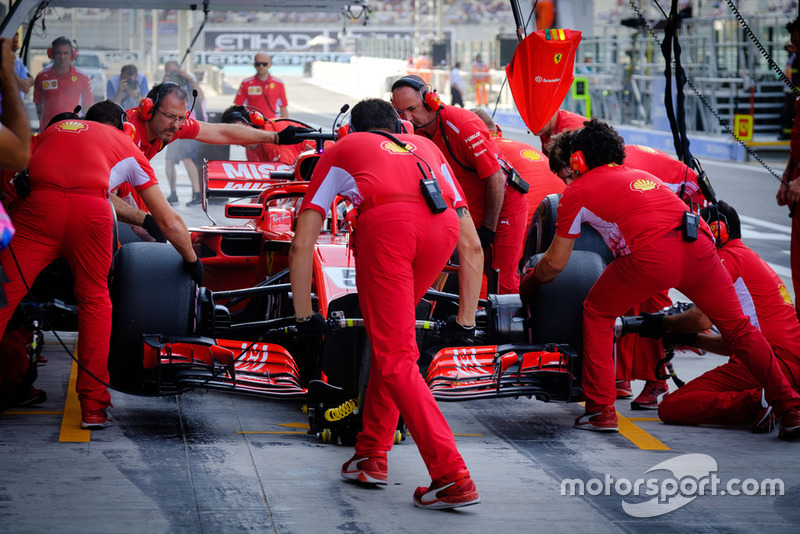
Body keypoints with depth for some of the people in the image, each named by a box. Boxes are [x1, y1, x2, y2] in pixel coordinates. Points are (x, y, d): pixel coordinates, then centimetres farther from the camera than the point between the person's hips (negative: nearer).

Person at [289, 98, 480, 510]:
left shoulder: (341, 151, 34)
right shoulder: (425, 147, 40)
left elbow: (302, 244, 28)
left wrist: (303, 315, 32)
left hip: (385, 224, -3)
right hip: (442, 226, 3)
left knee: (395, 359, 0)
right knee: (392, 339, 23)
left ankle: (452, 477, -10)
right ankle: (372, 453, 26)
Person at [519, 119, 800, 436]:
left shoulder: (577, 191, 20)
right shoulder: (641, 175, 36)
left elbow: (555, 264, 22)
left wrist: (530, 283, 42)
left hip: (652, 255, -5)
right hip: (699, 245, 5)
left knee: (597, 313, 19)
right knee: (738, 328, 18)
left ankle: (601, 410, 14)